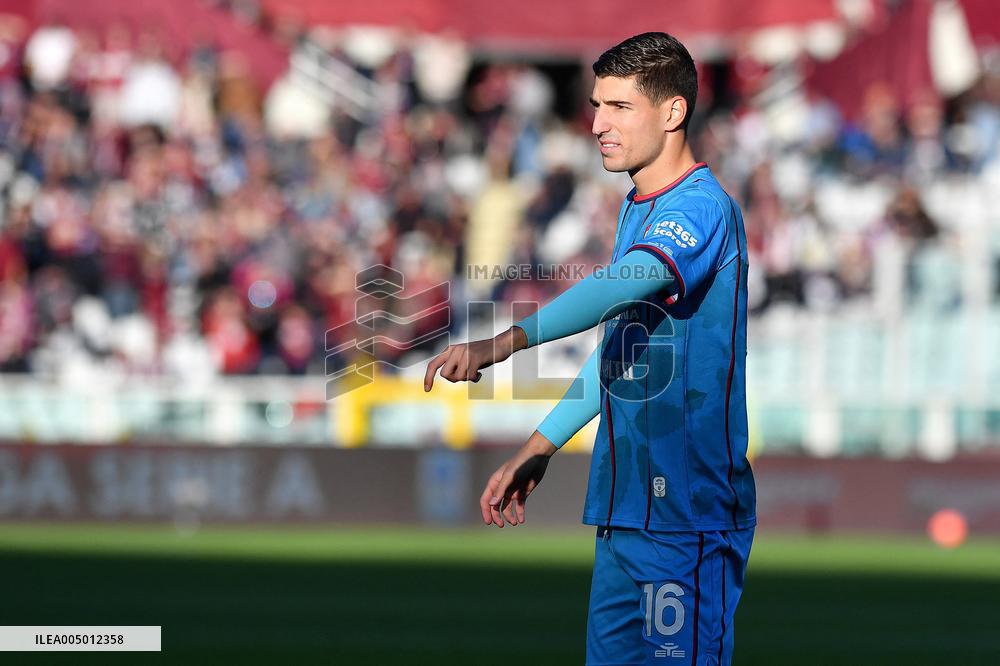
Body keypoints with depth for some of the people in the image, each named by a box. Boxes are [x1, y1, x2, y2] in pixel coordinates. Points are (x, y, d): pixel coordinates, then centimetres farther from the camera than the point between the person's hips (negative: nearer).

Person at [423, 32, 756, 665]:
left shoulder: (702, 208, -15)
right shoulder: (636, 208, 17)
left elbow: (621, 285, -33)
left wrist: (503, 343, -44)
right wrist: (538, 450, 24)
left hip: (689, 512, -9)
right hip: (625, 503, 9)